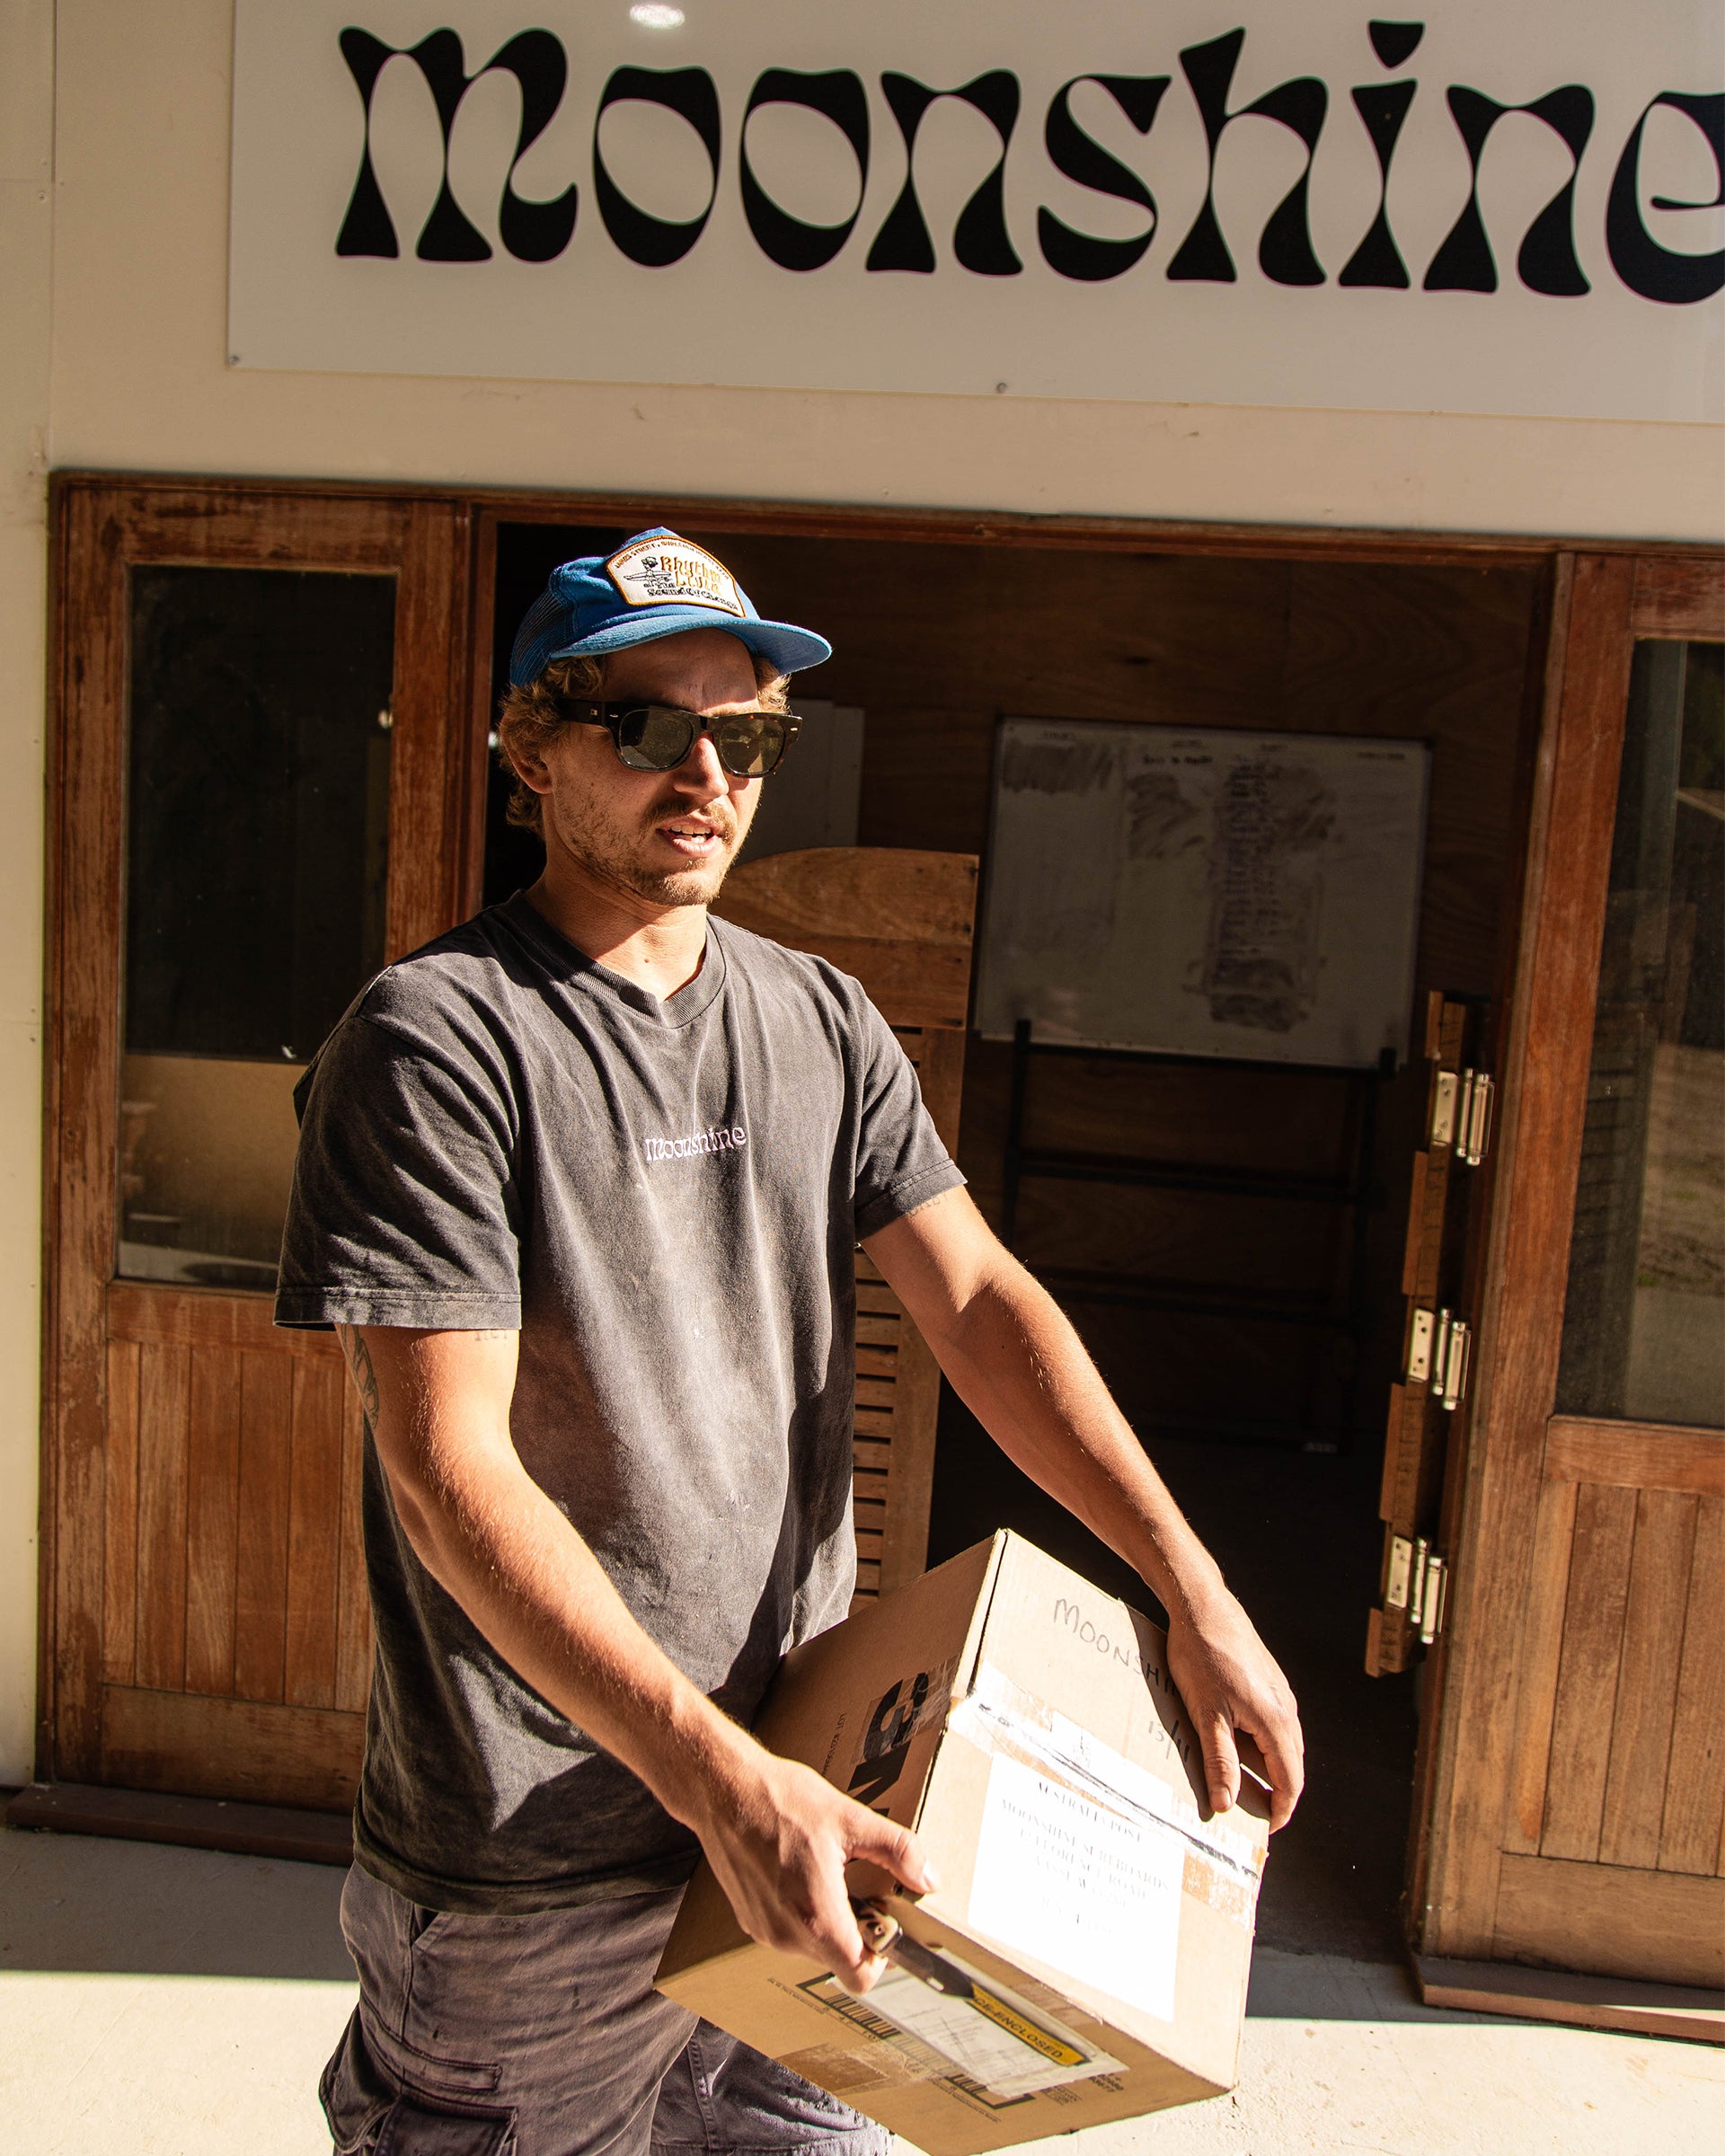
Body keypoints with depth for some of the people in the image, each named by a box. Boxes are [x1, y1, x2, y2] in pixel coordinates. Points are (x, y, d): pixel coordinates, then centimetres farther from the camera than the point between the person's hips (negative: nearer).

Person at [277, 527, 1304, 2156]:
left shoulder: (822, 1022, 4)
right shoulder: (436, 1040, -15)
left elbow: (979, 1302, -1)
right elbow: (448, 1468, -20)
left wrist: (1194, 1593, -10)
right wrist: (716, 1775, -26)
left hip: (798, 1788, 6)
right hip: (536, 1850, -5)